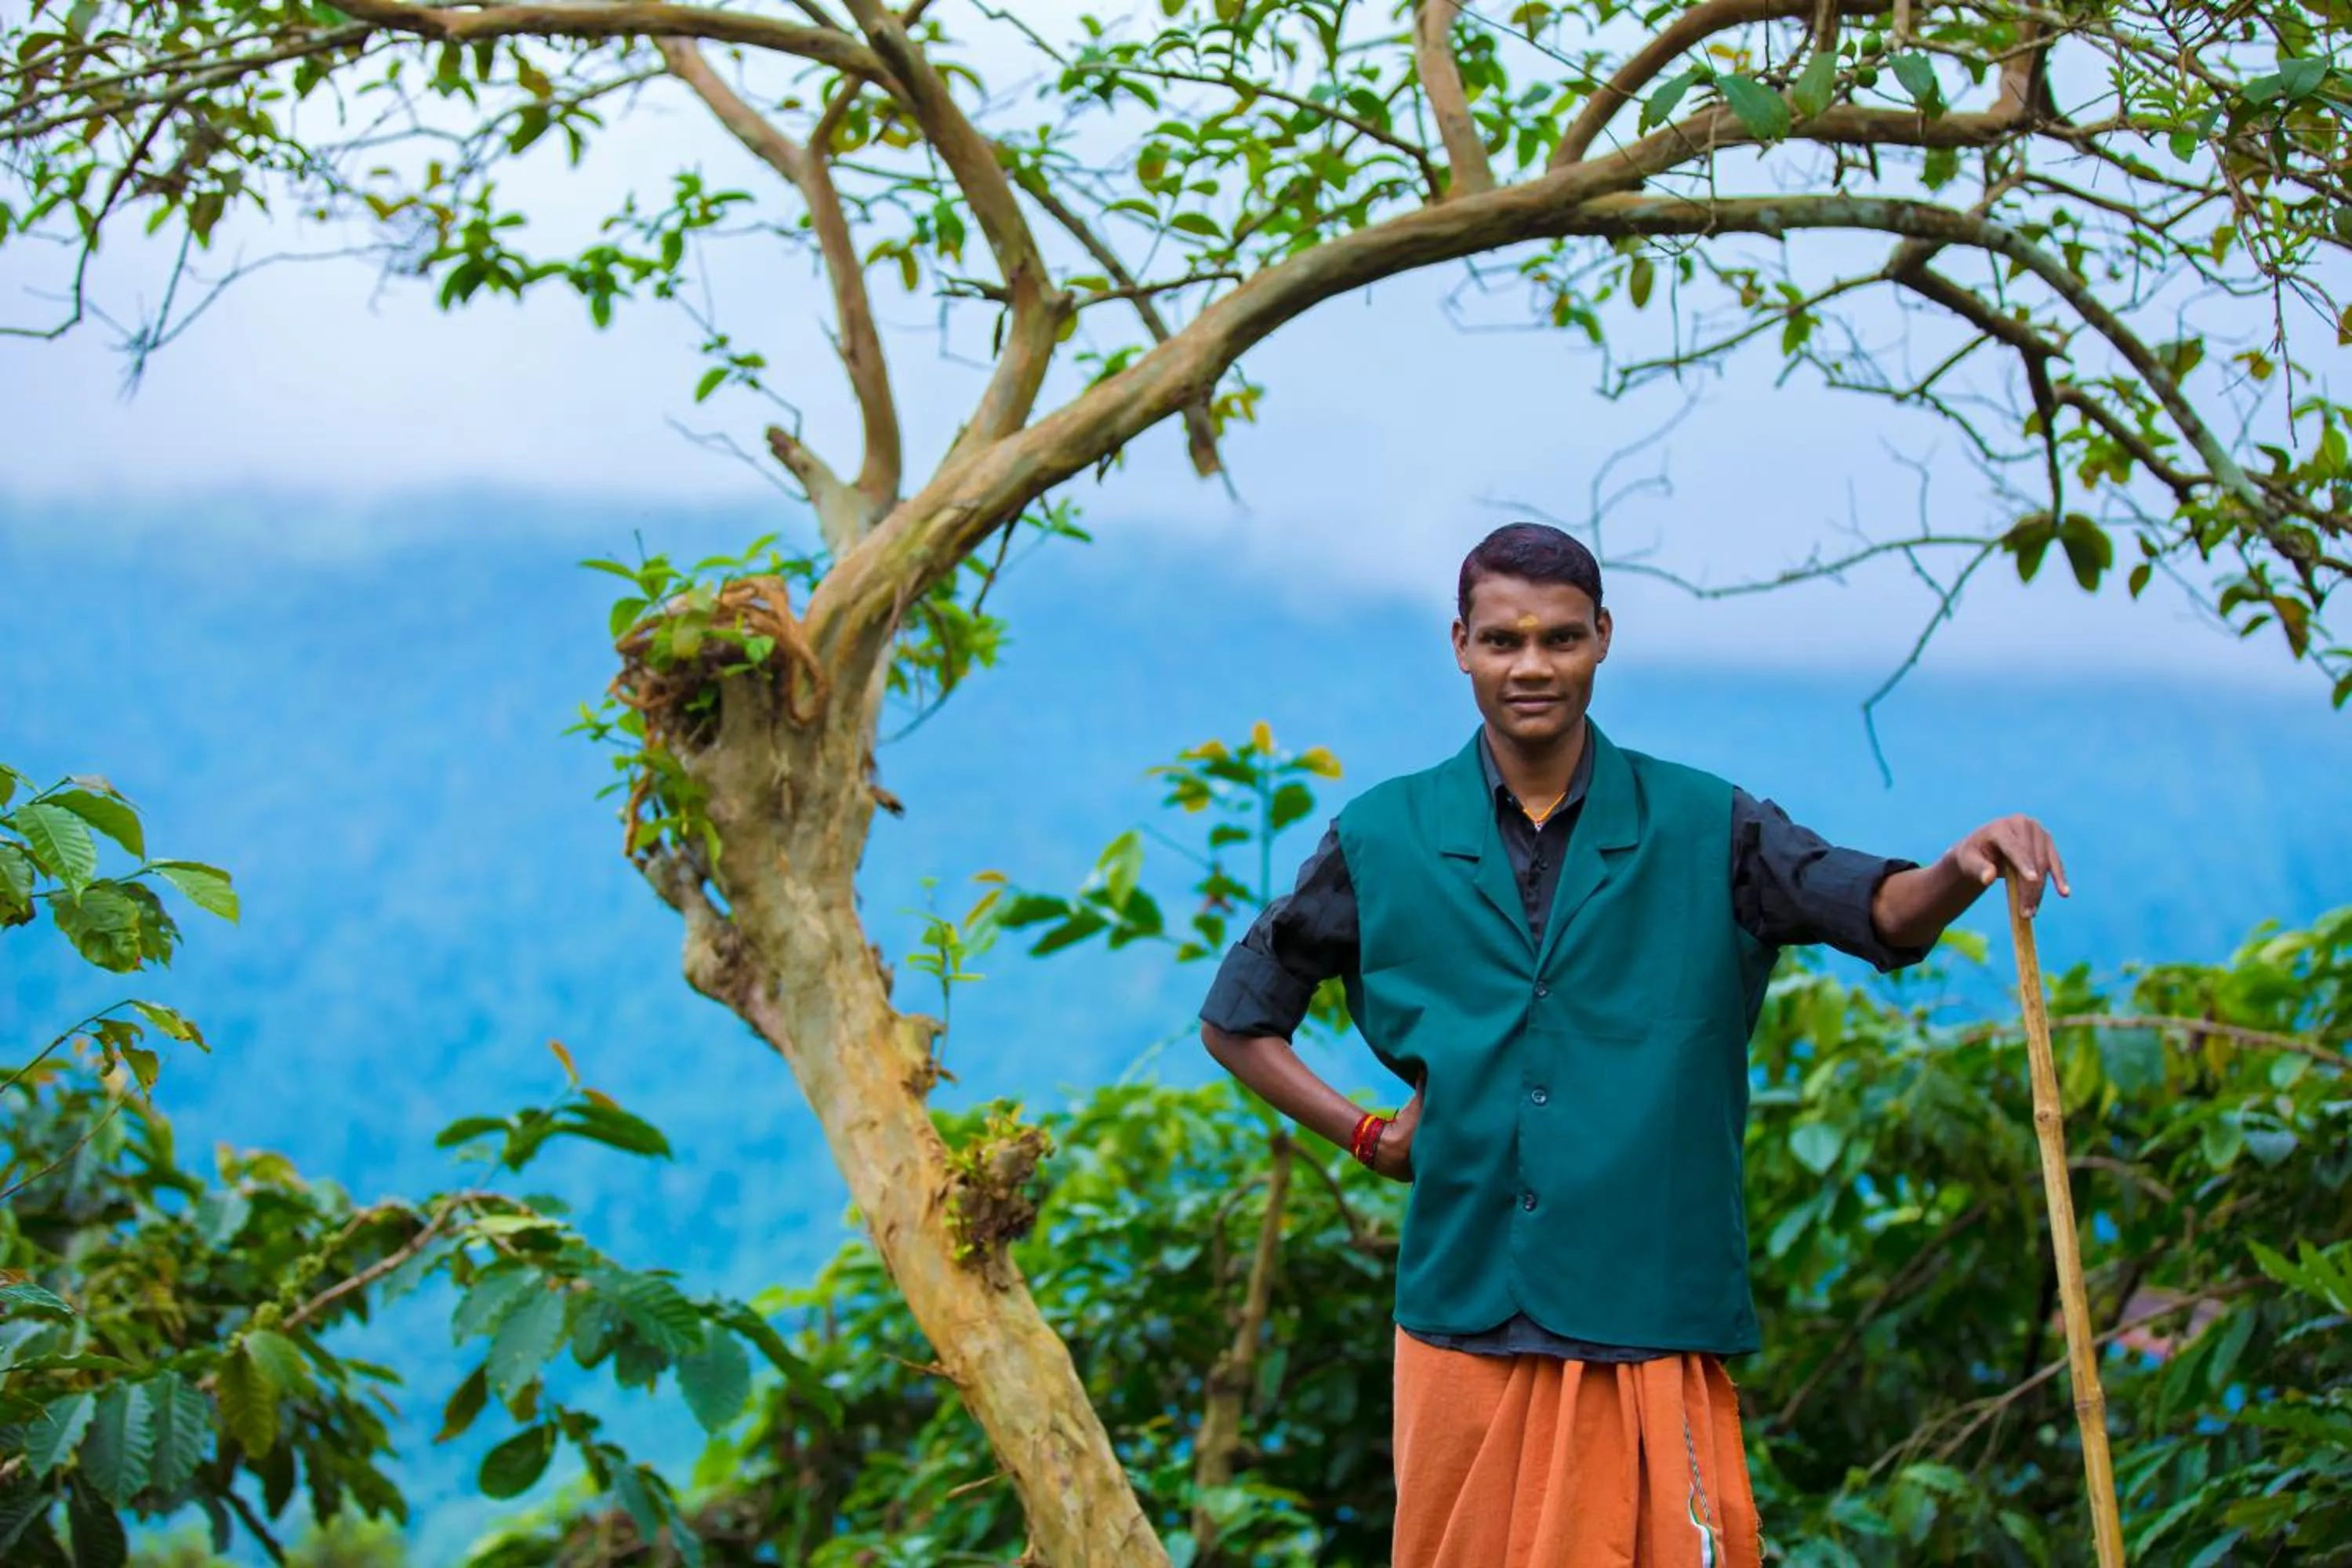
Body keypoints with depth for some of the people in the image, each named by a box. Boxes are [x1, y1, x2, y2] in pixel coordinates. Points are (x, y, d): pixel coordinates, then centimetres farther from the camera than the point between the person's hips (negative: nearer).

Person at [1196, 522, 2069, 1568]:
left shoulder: (1700, 829, 4)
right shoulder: (1382, 842, 6)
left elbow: (1884, 911, -11)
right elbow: (1236, 1020, 14)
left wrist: (1964, 867, -32)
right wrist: (1367, 1137, 2)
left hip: (1655, 1329, -1)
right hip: (1466, 1328, 1)